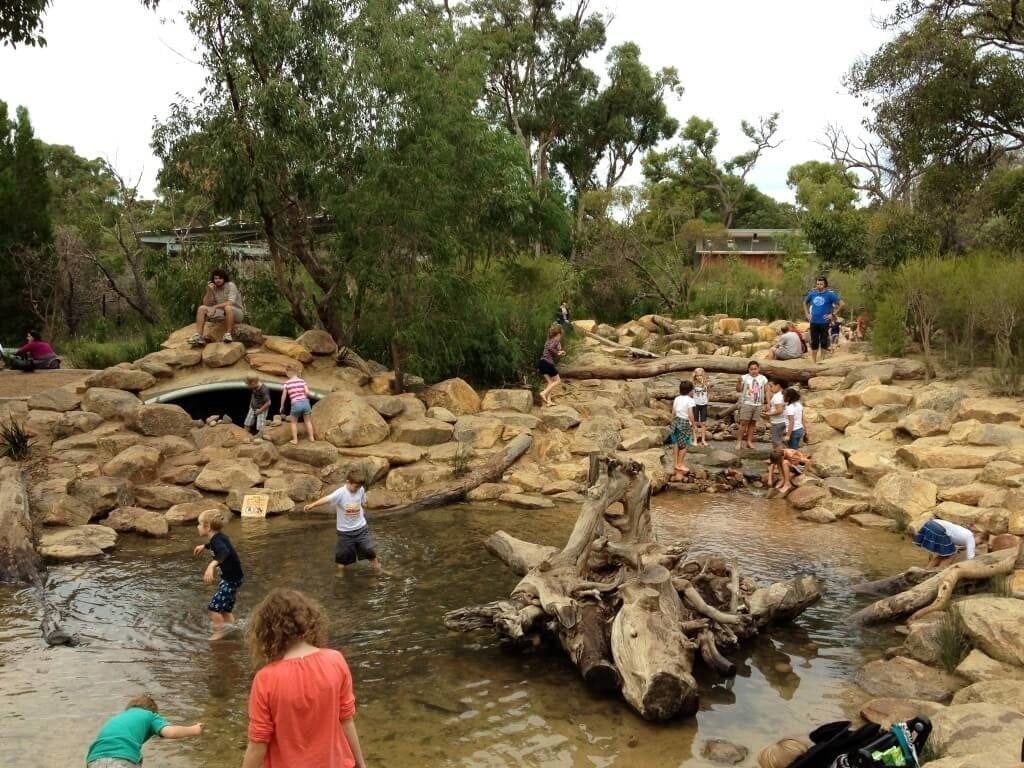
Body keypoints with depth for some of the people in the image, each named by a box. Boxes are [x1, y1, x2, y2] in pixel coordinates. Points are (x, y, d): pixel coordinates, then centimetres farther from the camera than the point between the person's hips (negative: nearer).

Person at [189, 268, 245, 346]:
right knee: (201, 308, -8)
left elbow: (230, 303, -25)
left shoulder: (231, 285, -14)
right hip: (222, 313, 6)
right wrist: (209, 291, -16)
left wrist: (215, 306, -20)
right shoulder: (213, 287, 2)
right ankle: (198, 336, -18)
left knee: (227, 307, -39)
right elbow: (206, 304, -3)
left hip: (237, 313, -6)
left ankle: (227, 335, -33)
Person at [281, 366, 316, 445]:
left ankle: (295, 440, 18)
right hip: (305, 402, 2)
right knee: (308, 421, 21)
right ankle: (312, 438, 24)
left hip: (295, 404, -2)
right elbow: (307, 392, -3)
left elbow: (283, 396, 9)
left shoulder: (287, 383, 3)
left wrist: (282, 407, 23)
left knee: (294, 422, 20)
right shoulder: (302, 381, 5)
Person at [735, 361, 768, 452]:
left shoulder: (763, 379, 5)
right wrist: (739, 382, -24)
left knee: (752, 423, 8)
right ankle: (739, 442, -4)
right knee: (744, 423, -6)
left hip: (758, 405, 3)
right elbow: (738, 390, -5)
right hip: (746, 404, -3)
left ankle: (749, 442, 14)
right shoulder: (744, 377, -4)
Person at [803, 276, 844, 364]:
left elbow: (841, 304, -7)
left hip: (824, 322, -3)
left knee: (824, 342, 3)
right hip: (813, 322, 3)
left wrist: (832, 314, -9)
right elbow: (805, 303, 24)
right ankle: (814, 362, 13)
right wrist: (807, 314, 13)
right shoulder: (812, 294, 7)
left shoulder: (830, 294, -5)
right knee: (814, 342, 6)